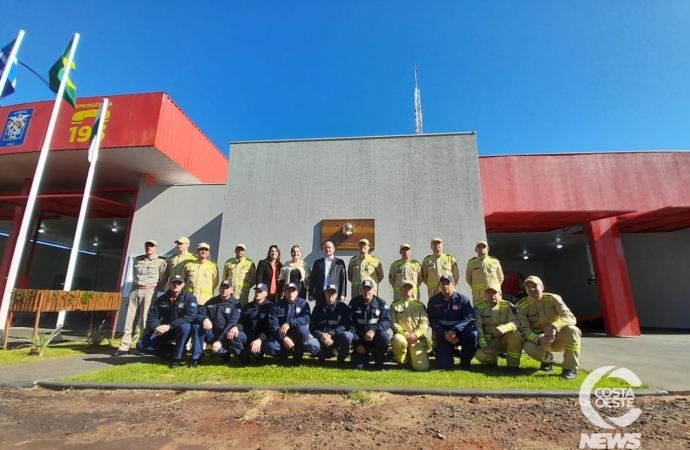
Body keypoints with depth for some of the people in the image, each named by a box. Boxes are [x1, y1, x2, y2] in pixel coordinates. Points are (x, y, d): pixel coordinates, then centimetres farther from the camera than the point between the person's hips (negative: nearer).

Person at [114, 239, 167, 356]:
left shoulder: (161, 262, 1)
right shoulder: (137, 260, 17)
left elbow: (163, 281, 1)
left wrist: (154, 290, 2)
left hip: (149, 292, -5)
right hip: (134, 291, 5)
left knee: (145, 320, -5)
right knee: (130, 319, 2)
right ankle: (124, 347, 5)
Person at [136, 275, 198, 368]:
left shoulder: (189, 298, -12)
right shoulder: (162, 299, 3)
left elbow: (190, 316, -24)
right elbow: (152, 315, -1)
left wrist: (169, 326, -31)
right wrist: (155, 327, -23)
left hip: (179, 329, -4)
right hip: (163, 330, 4)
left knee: (185, 327, -38)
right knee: (141, 345, -12)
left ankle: (177, 358, -18)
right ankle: (173, 350, 4)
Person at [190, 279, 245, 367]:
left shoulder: (235, 304, -4)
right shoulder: (211, 302, 10)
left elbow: (232, 323, -15)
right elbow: (199, 314, 2)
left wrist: (220, 341, -26)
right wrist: (204, 319, -23)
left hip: (226, 337, -4)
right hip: (211, 335, 4)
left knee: (241, 337, -35)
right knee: (196, 325, -20)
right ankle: (196, 358, -14)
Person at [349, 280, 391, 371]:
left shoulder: (381, 302, -4)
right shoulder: (354, 303, -3)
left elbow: (386, 321, -14)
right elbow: (351, 324, -6)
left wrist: (374, 330, -31)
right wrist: (357, 344, -12)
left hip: (375, 337, 1)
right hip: (360, 339, 0)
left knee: (384, 336, -32)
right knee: (358, 367, -16)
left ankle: (379, 363, -9)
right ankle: (365, 355, 19)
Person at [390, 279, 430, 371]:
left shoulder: (420, 305, 12)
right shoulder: (394, 305, 8)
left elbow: (425, 323, 1)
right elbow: (393, 323, -1)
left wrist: (415, 334, -15)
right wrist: (404, 334, -17)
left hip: (417, 339, 1)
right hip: (401, 336, -1)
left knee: (422, 366, -17)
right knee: (398, 340, -38)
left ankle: (411, 356, 19)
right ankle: (402, 360, -4)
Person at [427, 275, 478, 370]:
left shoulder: (462, 299, -6)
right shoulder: (433, 301, -1)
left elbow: (469, 318, -17)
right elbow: (432, 321, -5)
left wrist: (454, 330, -30)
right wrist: (445, 334, -20)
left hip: (460, 331, 0)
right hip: (443, 335, 0)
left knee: (473, 334, -34)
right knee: (443, 365, -14)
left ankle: (465, 363, -9)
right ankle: (448, 351, 24)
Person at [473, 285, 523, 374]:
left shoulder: (507, 306, -5)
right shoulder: (479, 307, -5)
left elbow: (516, 322, -21)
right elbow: (477, 327, -11)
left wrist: (504, 328, -43)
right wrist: (484, 345, -23)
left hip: (505, 340, 0)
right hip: (489, 342, 0)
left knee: (516, 334, -31)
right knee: (480, 355, -29)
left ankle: (513, 364, -11)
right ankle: (493, 359, 10)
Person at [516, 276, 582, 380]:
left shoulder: (553, 299, -12)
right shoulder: (522, 306, -12)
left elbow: (570, 317, -24)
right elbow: (524, 329, -17)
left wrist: (554, 327, -44)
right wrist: (539, 340, -37)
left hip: (558, 337, 0)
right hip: (537, 338, 0)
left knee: (572, 330, -32)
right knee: (528, 347, -33)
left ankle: (570, 368, -13)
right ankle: (547, 359, 7)